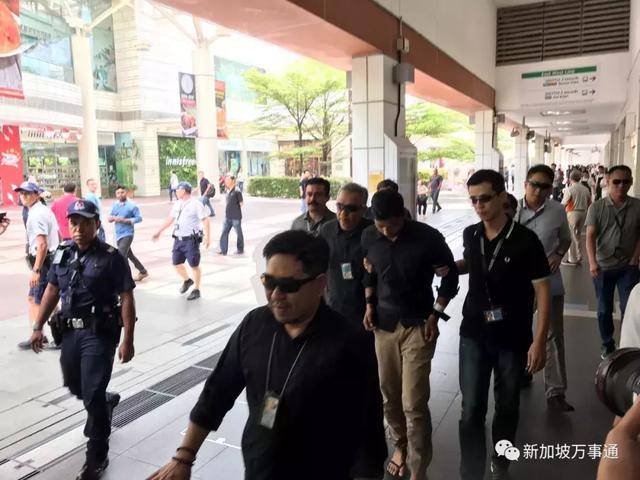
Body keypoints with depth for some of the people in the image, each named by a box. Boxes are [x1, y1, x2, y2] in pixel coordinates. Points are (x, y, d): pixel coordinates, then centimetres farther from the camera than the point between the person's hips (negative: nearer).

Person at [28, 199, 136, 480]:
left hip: (99, 333, -6)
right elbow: (52, 291, 15)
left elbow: (127, 300, -14)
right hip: (70, 331, 6)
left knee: (92, 396, -3)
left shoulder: (110, 257, -12)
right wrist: (38, 327, 13)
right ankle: (107, 401, 54)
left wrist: (128, 340, -18)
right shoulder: (62, 254, 5)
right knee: (74, 387, 21)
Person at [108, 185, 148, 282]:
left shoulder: (132, 205, -9)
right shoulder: (115, 205, 7)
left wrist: (125, 220, -20)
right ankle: (143, 272, 33)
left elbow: (139, 218, -12)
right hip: (118, 234, 7)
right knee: (129, 255, 18)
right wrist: (113, 218, -14)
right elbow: (109, 218, 10)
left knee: (121, 256, -15)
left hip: (127, 234, -7)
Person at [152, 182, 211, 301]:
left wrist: (207, 236, -24)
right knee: (176, 263, 13)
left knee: (194, 265, 1)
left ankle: (196, 290, 14)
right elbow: (170, 219, 20)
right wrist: (159, 232, 21)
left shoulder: (196, 204, -10)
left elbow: (205, 220, -14)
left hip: (191, 240, -7)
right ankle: (187, 280, 38)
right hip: (178, 239, 7)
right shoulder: (177, 204, 11)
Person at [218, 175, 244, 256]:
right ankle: (223, 250, 13)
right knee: (224, 233, 7)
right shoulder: (227, 191, 10)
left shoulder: (237, 191, -13)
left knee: (238, 233, 7)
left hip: (236, 217, -7)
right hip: (227, 217, 7)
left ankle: (240, 250, 20)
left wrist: (236, 210, 0)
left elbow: (241, 203, -9)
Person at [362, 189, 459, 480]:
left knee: (414, 403, -5)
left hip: (418, 326, -3)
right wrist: (369, 306, 3)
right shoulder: (369, 237, -5)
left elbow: (450, 276, -3)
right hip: (384, 325, 4)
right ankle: (400, 444, 39)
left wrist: (435, 315, -7)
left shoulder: (428, 237, -16)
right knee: (389, 395, 12)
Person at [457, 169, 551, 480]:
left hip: (513, 338, -2)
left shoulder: (525, 240, -15)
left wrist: (539, 341, -14)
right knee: (472, 409, 2)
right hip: (474, 335, 2)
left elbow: (543, 290, -11)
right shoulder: (470, 235, -2)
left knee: (507, 406, 16)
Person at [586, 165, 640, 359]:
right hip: (603, 266, 0)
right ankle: (607, 343, 29)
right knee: (604, 309, 12)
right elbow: (590, 236, -11)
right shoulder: (597, 207, -6)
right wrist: (592, 262, -23)